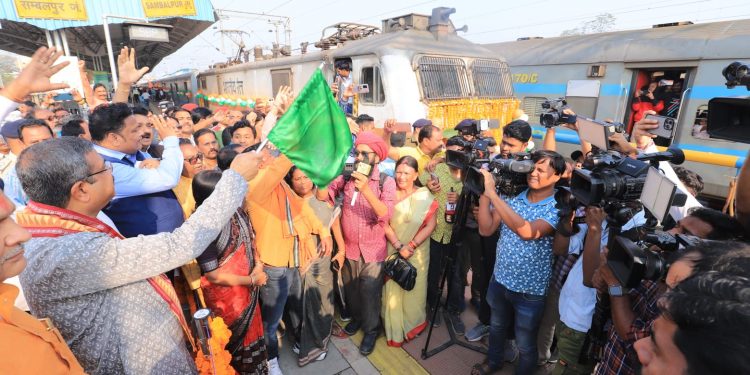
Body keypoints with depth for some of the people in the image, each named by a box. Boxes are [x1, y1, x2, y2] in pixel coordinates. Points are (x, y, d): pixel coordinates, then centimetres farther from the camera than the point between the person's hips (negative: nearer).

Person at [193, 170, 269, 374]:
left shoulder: (236, 211, -9)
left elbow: (249, 239, 7)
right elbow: (214, 275, -22)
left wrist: (258, 264, -8)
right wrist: (252, 280, -15)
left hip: (247, 290, 6)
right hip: (226, 296, -6)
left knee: (252, 329, 25)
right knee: (235, 337, 18)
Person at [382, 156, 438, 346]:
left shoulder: (424, 196, -6)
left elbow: (430, 225, -9)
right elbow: (385, 223, -8)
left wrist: (411, 246, -17)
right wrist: (399, 246, -18)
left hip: (417, 251, 0)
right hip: (393, 249, 1)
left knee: (413, 289, 12)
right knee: (393, 290, 8)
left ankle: (412, 325, 38)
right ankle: (395, 330, 29)